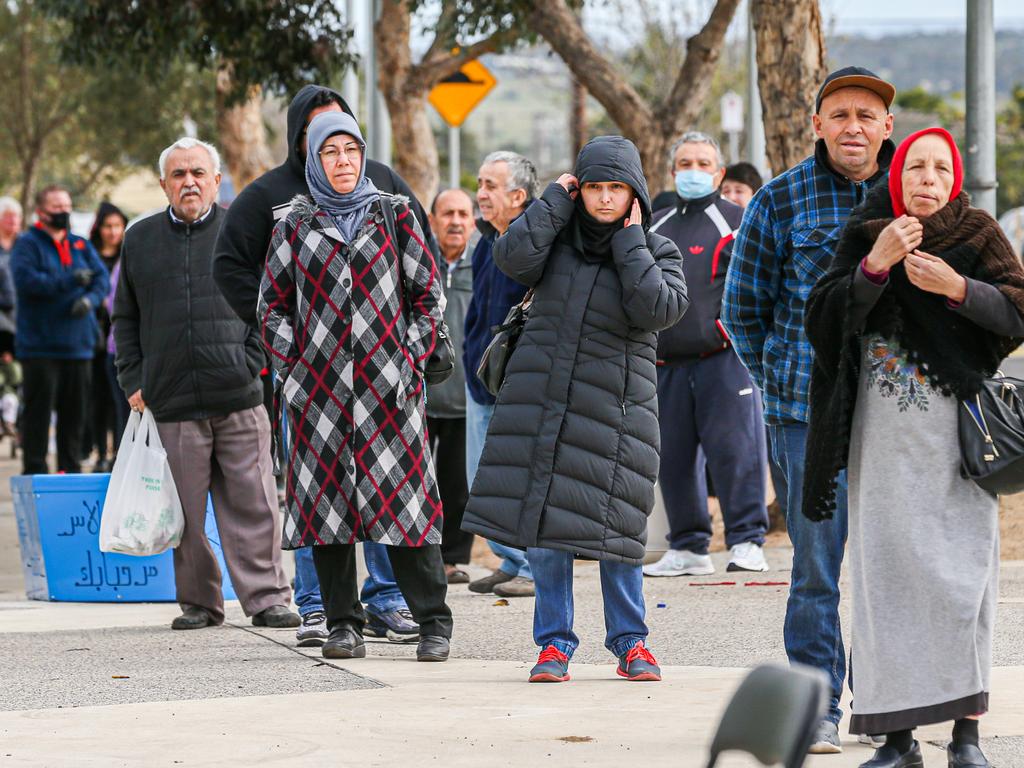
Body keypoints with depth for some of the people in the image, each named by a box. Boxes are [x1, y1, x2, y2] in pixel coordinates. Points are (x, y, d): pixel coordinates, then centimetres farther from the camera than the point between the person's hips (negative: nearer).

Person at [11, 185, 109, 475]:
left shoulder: (81, 246, 15)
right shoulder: (27, 245, -2)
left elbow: (102, 279, 6)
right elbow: (27, 281, -17)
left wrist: (90, 298, -15)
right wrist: (69, 281, -22)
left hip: (78, 343, 5)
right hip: (39, 345, -5)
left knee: (75, 410, 8)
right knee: (39, 408, -5)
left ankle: (71, 467, 16)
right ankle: (34, 470, -1)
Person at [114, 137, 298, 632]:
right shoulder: (140, 239, 12)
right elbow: (125, 317, 17)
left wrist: (251, 363, -3)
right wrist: (134, 381, 7)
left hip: (240, 399, -1)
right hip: (172, 401, 2)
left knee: (253, 505, -2)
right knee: (186, 508, 3)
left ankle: (266, 597, 3)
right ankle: (199, 602, 12)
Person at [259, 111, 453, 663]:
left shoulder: (394, 215, 8)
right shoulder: (296, 224, 10)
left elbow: (428, 293, 9)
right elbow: (272, 302, 14)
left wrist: (412, 356, -1)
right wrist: (292, 361, 2)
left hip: (388, 383, -2)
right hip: (320, 384, 2)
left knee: (402, 492, -7)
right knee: (326, 497, 1)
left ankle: (433, 623, -1)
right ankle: (343, 623, 9)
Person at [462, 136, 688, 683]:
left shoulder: (657, 251, 4)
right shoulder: (558, 237, 8)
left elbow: (660, 309, -14)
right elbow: (512, 257, -12)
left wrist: (630, 241, -9)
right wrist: (557, 199, -5)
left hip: (615, 405, -2)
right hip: (542, 399, 2)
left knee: (613, 529, -2)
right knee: (544, 520, 1)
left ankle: (629, 643, 12)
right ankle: (554, 642, 10)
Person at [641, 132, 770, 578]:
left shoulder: (737, 222, 4)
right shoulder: (654, 228, 20)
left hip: (722, 359, -6)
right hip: (665, 364, 6)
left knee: (734, 449, -10)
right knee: (673, 458, 6)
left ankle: (747, 542, -6)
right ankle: (687, 547, 13)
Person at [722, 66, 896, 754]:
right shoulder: (781, 200, 1)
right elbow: (744, 304, 10)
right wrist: (778, 382, 6)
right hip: (810, 405, -2)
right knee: (817, 558, -2)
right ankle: (816, 709, 5)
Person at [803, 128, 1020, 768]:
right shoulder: (865, 236, 9)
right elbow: (826, 318, -3)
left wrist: (957, 288, -16)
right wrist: (874, 267, -18)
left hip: (956, 429, -1)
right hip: (883, 435, 2)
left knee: (960, 570, -6)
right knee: (887, 572, -1)